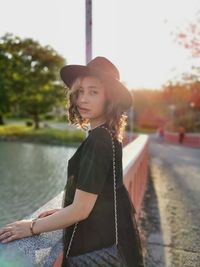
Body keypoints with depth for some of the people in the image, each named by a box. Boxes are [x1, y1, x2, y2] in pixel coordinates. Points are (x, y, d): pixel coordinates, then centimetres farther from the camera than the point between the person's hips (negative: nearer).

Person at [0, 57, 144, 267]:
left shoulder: (97, 141, -27)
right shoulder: (108, 135, 1)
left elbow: (80, 210, -23)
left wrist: (32, 227, -12)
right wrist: (63, 211, 9)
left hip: (100, 244, -8)